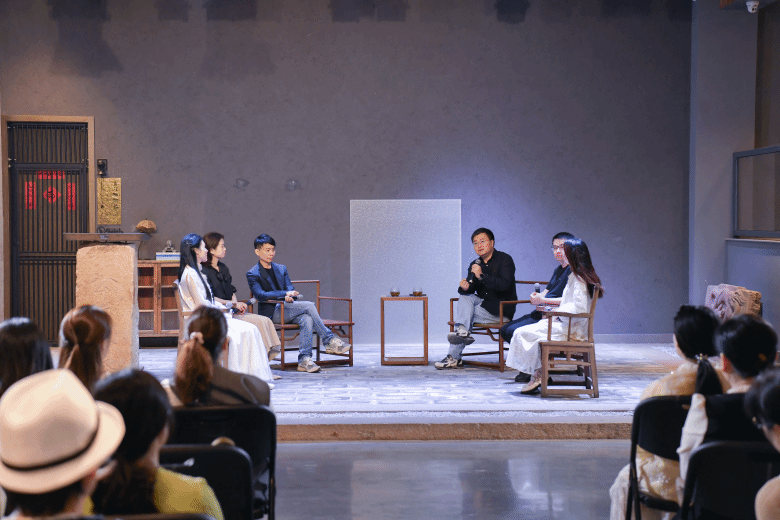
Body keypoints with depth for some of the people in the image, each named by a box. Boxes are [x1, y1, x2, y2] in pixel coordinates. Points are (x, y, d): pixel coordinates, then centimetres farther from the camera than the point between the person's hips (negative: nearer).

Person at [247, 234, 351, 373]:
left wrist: (290, 296, -13)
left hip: (287, 309, 6)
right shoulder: (252, 274, 1)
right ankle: (330, 341, -20)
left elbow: (290, 289, 13)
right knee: (309, 306, -26)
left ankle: (304, 359, -36)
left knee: (307, 319, -30)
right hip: (271, 313, -5)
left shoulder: (281, 269, 21)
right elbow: (260, 295, -13)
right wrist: (285, 294, -23)